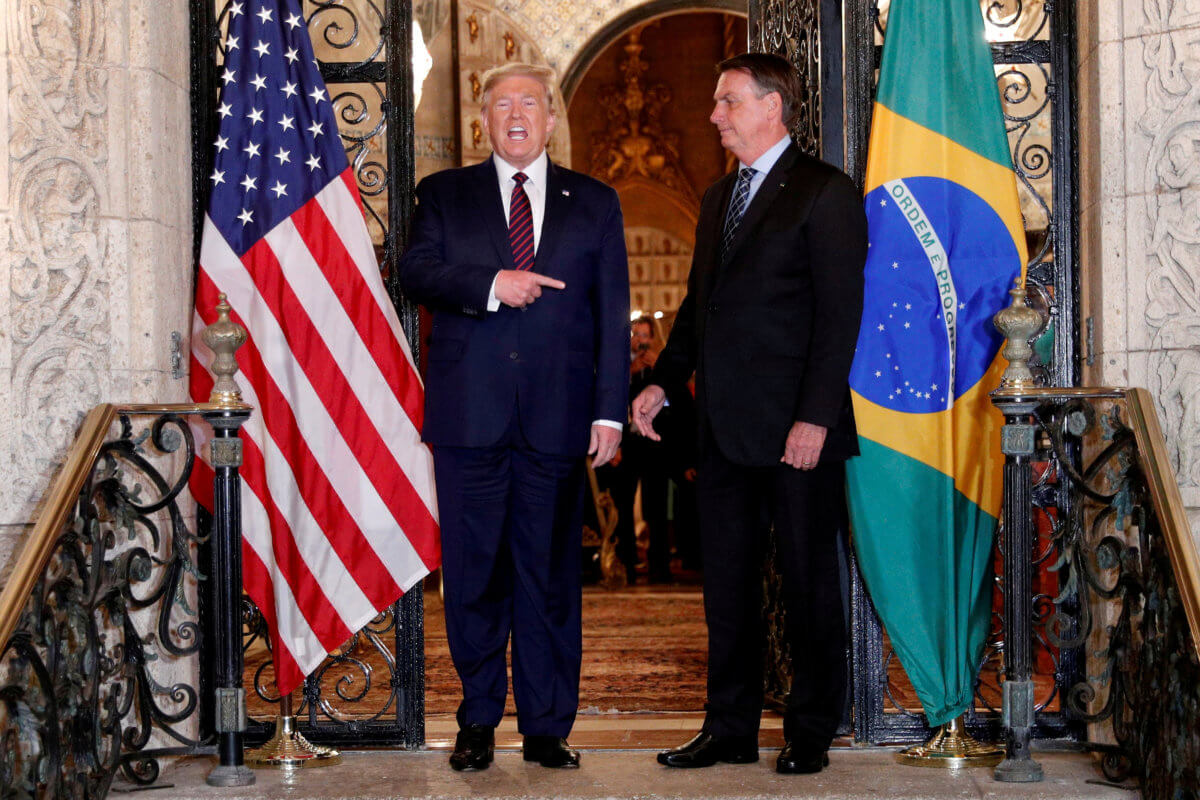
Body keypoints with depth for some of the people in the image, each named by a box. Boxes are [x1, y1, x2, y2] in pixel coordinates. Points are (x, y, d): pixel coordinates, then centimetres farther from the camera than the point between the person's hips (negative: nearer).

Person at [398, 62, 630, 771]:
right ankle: (479, 721, 17)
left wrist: (610, 412, -1)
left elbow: (613, 315, 7)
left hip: (557, 419, 0)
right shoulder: (445, 195, 13)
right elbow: (416, 271, -2)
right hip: (469, 416, 0)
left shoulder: (595, 204, 12)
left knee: (551, 574, 4)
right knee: (475, 572, 4)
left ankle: (547, 728, 13)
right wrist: (490, 284, -17)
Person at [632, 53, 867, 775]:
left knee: (809, 584, 4)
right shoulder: (719, 197, 17)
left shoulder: (826, 194, -7)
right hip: (725, 430, 8)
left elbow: (840, 316, -13)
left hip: (796, 430, -7)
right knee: (727, 583, 12)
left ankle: (811, 734, 15)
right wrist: (664, 382, 11)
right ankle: (731, 729, 21)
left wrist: (814, 418, -18)